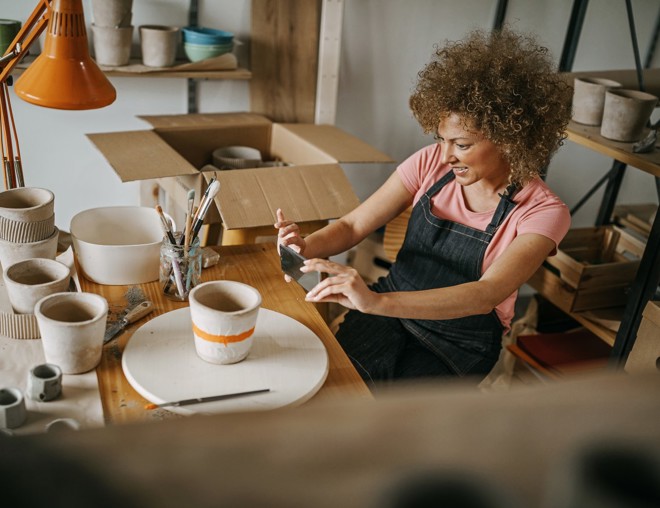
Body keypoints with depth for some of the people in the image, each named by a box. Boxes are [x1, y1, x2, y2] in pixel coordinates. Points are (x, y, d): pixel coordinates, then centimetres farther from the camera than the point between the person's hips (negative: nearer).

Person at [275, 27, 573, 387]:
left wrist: (377, 302, -47)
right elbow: (352, 226, -6)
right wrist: (307, 247, -30)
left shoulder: (543, 212, -17)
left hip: (459, 343, -2)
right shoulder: (432, 164, -6)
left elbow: (486, 295, -33)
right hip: (391, 310, 3)